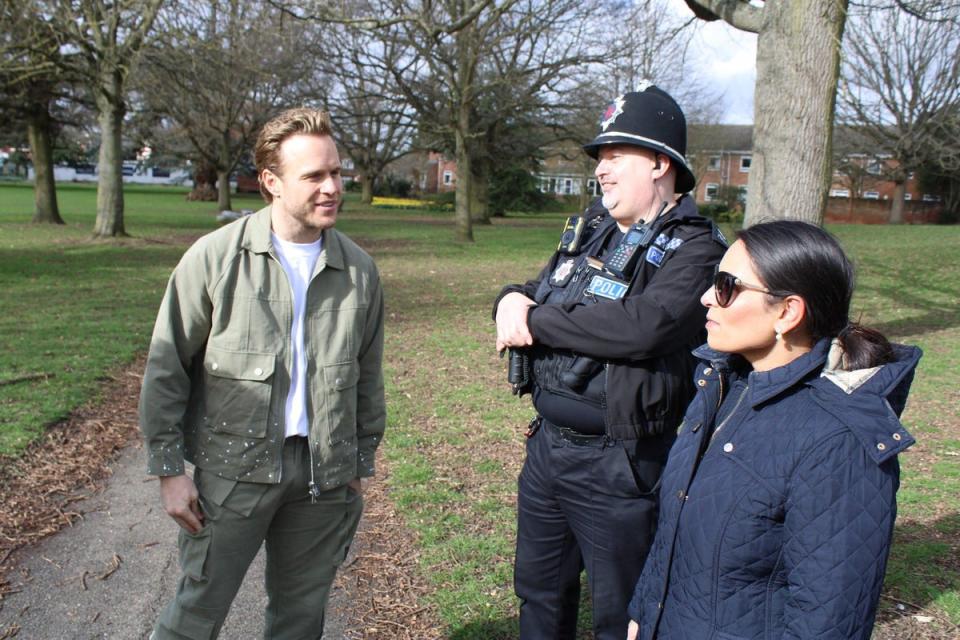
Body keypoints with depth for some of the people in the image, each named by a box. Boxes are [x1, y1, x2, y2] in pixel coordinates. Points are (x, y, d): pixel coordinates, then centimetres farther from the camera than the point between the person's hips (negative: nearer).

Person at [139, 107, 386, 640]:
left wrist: (361, 461, 13)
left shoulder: (359, 270, 1)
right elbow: (166, 369, -4)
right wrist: (169, 468, -5)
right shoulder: (216, 256, -8)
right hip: (233, 470, -2)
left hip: (323, 476, 3)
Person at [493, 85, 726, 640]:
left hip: (617, 466, -7)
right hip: (548, 443, 7)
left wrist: (537, 321, -20)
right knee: (540, 592, 24)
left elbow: (645, 324, -31)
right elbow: (537, 294, 16)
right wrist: (514, 300, -10)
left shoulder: (694, 250, -14)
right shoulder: (591, 231, 10)